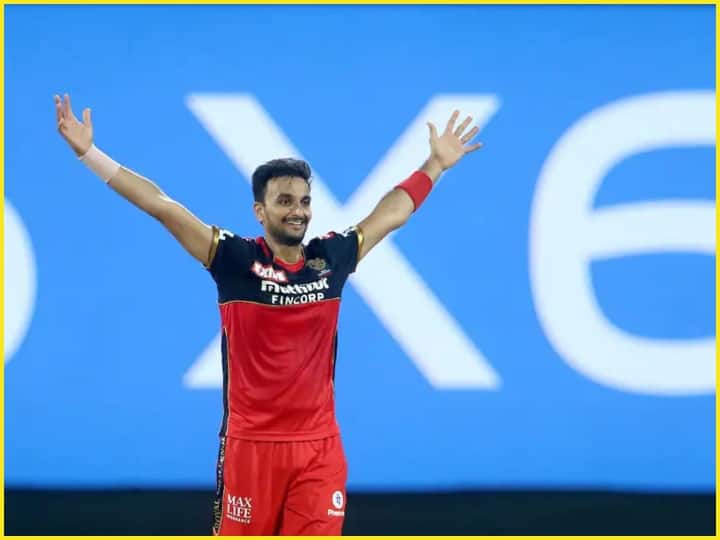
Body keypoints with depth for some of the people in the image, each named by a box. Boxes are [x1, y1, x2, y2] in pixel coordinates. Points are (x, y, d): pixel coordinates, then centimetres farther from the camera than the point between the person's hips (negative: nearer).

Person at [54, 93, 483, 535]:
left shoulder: (331, 259, 5)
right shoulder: (236, 260, -4)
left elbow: (393, 213, 21)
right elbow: (163, 206, -8)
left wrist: (436, 164, 26)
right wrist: (89, 152, -12)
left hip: (320, 445, 3)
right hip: (250, 443, -3)